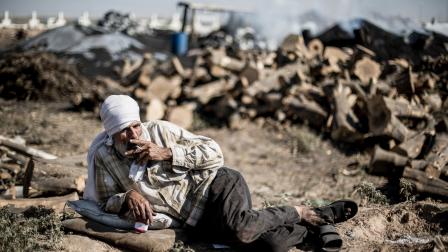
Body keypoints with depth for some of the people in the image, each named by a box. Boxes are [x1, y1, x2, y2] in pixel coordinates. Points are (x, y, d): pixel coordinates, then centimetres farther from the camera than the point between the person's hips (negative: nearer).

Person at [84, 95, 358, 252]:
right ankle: (316, 227, 3)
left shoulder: (160, 130, -2)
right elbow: (107, 201, 11)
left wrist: (166, 153, -15)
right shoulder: (104, 158, 4)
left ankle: (303, 213, -10)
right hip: (199, 222, 1)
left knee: (239, 226, -38)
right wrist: (128, 197, -12)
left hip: (216, 184, -1)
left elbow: (214, 153, -3)